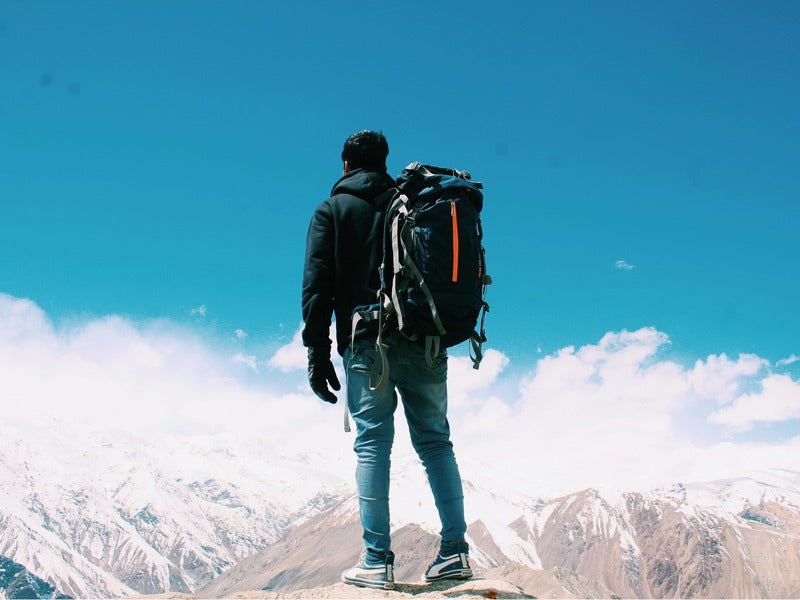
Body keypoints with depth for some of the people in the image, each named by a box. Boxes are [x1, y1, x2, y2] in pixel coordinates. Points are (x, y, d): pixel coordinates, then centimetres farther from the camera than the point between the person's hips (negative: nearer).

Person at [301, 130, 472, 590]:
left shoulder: (333, 210, 9)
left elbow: (317, 284, -1)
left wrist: (318, 354, -2)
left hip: (366, 341, -3)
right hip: (425, 340, 3)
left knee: (373, 444, -2)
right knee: (435, 439, 8)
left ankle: (377, 561, -4)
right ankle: (455, 551, 3)